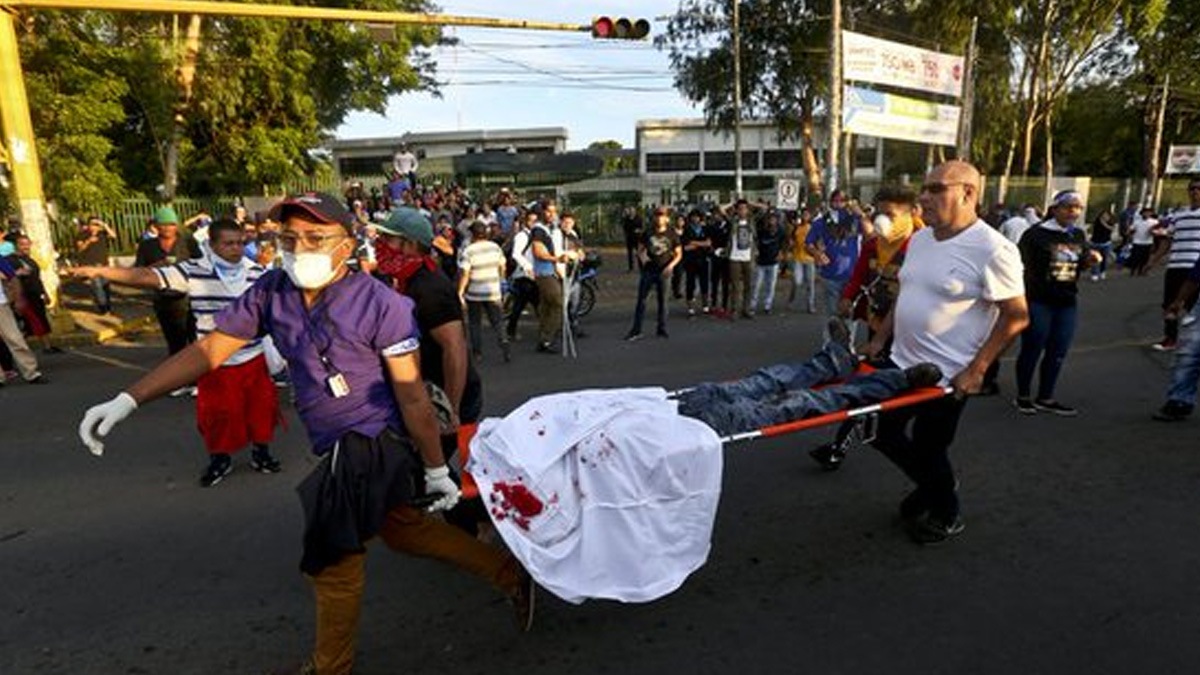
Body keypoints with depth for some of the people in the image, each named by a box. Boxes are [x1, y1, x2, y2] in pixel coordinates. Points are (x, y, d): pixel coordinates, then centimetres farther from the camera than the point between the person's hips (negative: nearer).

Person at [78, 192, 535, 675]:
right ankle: (510, 573, 37)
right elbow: (208, 351, 2)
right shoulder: (271, 291, -4)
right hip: (343, 448, 7)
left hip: (370, 446, -7)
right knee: (400, 527, 21)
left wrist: (437, 470, -14)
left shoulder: (380, 304, -21)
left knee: (334, 559, 9)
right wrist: (126, 401, -3)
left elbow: (413, 397, -19)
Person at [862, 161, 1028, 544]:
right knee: (882, 431, 15)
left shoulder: (991, 250, -18)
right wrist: (880, 339, 13)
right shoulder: (920, 239, 6)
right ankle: (932, 487, 41)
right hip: (902, 363, 8)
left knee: (928, 449, 6)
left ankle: (946, 516, 35)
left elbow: (1016, 316, -17)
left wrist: (975, 370, -20)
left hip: (948, 377, -8)